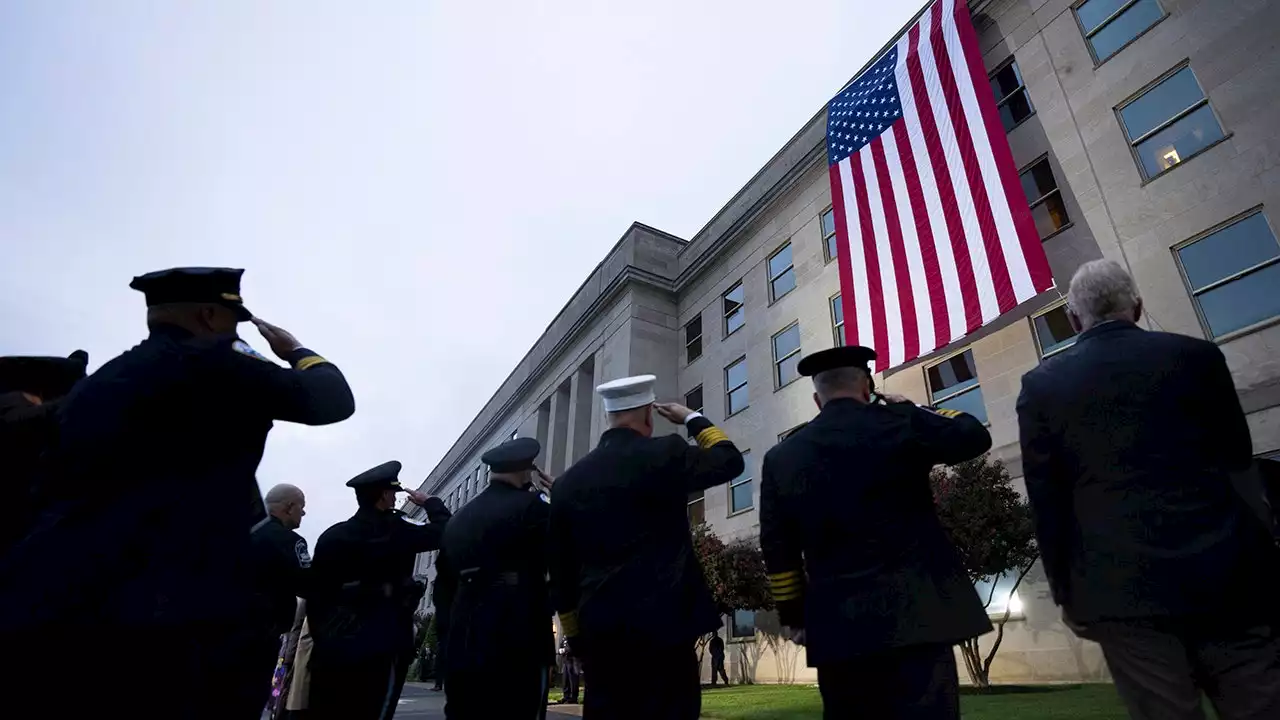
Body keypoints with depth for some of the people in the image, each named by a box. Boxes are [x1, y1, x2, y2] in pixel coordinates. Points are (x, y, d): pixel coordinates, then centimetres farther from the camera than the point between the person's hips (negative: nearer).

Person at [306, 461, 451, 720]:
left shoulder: (331, 535, 7)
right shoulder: (395, 529, -8)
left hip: (331, 647, 5)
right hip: (381, 646, -5)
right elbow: (446, 531, -3)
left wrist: (320, 638, 15)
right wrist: (429, 503, 11)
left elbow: (315, 593, 8)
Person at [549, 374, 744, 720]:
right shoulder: (662, 454, -8)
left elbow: (561, 571, 10)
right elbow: (730, 460, 7)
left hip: (599, 629, 5)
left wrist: (576, 636, 20)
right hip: (662, 621, -5)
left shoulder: (569, 480, 6)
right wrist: (692, 418, 18)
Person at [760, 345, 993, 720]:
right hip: (915, 613, -3)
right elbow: (974, 436, 13)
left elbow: (777, 549, 7)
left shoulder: (780, 458, 6)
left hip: (835, 625, 3)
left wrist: (794, 616, 16)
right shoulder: (900, 423, -2)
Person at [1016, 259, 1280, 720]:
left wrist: (1066, 593, 7)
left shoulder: (1041, 385, -3)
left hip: (1122, 589, -1)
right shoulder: (1196, 354, 2)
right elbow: (1237, 456, 15)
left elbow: (1045, 503, -1)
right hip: (1230, 577, 2)